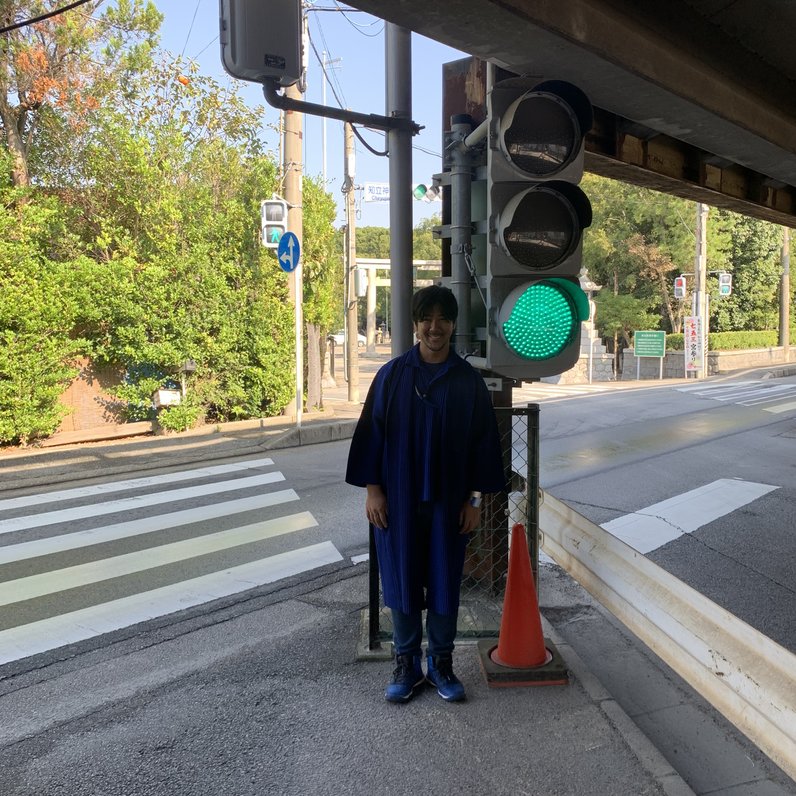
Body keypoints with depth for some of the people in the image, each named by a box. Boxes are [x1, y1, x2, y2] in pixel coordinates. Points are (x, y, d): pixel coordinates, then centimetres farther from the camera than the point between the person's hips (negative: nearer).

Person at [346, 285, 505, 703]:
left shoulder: (468, 381, -2)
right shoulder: (392, 375, -3)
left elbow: (483, 440, 1)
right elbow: (371, 432, -1)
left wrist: (476, 498, -1)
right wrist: (371, 488, -6)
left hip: (447, 500, 0)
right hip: (398, 497, 0)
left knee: (444, 581, 9)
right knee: (402, 579, 8)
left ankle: (441, 662, 26)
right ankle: (406, 663, 24)